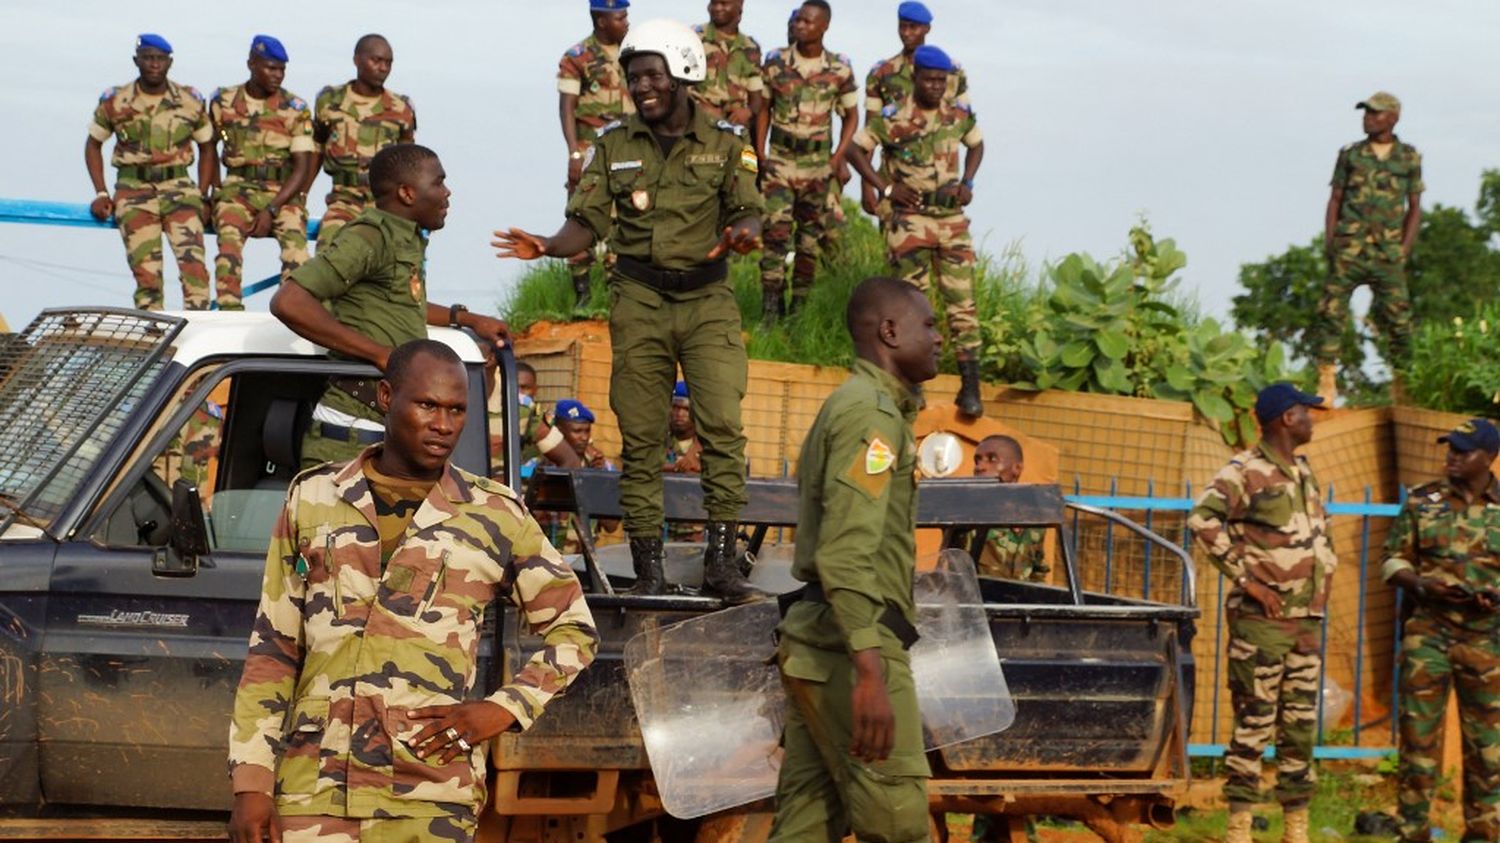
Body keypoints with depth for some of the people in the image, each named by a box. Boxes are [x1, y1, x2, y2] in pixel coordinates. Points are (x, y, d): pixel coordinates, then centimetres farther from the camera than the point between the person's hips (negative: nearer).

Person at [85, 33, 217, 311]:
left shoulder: (191, 102, 6)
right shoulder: (114, 102, 5)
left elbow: (207, 148, 15)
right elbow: (93, 144, 15)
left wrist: (202, 195, 4)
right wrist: (101, 193, 5)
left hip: (178, 187, 0)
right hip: (134, 189, 0)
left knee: (192, 259, -19)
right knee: (145, 271, -7)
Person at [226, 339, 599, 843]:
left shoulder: (496, 517, 9)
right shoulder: (313, 499, 13)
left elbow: (574, 630, 17)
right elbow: (273, 648, 14)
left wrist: (503, 710, 2)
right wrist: (251, 781, 7)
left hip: (429, 801, -1)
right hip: (314, 793, 2)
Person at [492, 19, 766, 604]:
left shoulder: (724, 143, 4)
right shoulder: (614, 145, 7)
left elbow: (747, 210, -1)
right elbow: (588, 222, 4)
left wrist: (742, 232, -25)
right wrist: (547, 246, -16)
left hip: (707, 298, -1)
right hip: (638, 300, 1)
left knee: (722, 426, -13)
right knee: (641, 438, 1)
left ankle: (721, 561, -11)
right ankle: (647, 569, 5)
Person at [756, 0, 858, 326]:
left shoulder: (840, 69, -3)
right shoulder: (776, 63, -2)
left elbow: (850, 116, 7)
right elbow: (764, 109, 7)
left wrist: (838, 158, -5)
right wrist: (758, 154, 0)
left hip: (817, 162, 1)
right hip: (780, 159, -1)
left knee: (810, 237, 8)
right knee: (776, 231, -13)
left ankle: (800, 306, 18)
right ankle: (771, 306, -12)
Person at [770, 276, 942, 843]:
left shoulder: (847, 406, 22)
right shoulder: (871, 412, -11)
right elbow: (846, 553, -22)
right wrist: (870, 673, -30)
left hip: (813, 641, 10)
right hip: (852, 646, -10)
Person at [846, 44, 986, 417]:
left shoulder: (960, 116, 4)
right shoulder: (893, 119, -6)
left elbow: (977, 145, 23)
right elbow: (855, 150, 0)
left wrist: (967, 183, 7)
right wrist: (886, 188, -7)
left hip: (952, 219, 3)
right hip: (910, 220, -3)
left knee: (962, 300, -4)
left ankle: (970, 386, -5)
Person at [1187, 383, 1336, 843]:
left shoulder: (1304, 474, 15)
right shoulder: (1246, 472, -11)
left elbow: (1321, 532, 30)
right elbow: (1202, 519, -24)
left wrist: (1324, 579, 15)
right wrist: (1246, 578, -21)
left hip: (1307, 620, 8)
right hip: (1261, 618, -8)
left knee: (1301, 726, 9)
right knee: (1254, 724, -6)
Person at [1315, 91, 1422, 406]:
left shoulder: (1409, 158, 8)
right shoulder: (1350, 155, 10)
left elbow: (1415, 208, 10)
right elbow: (1335, 201, 12)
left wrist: (1404, 250, 0)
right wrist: (1330, 244, 1)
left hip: (1388, 253, 0)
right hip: (1349, 249, 0)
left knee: (1399, 319, -2)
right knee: (1331, 312, -8)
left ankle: (1401, 384, 9)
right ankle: (1326, 382, -6)